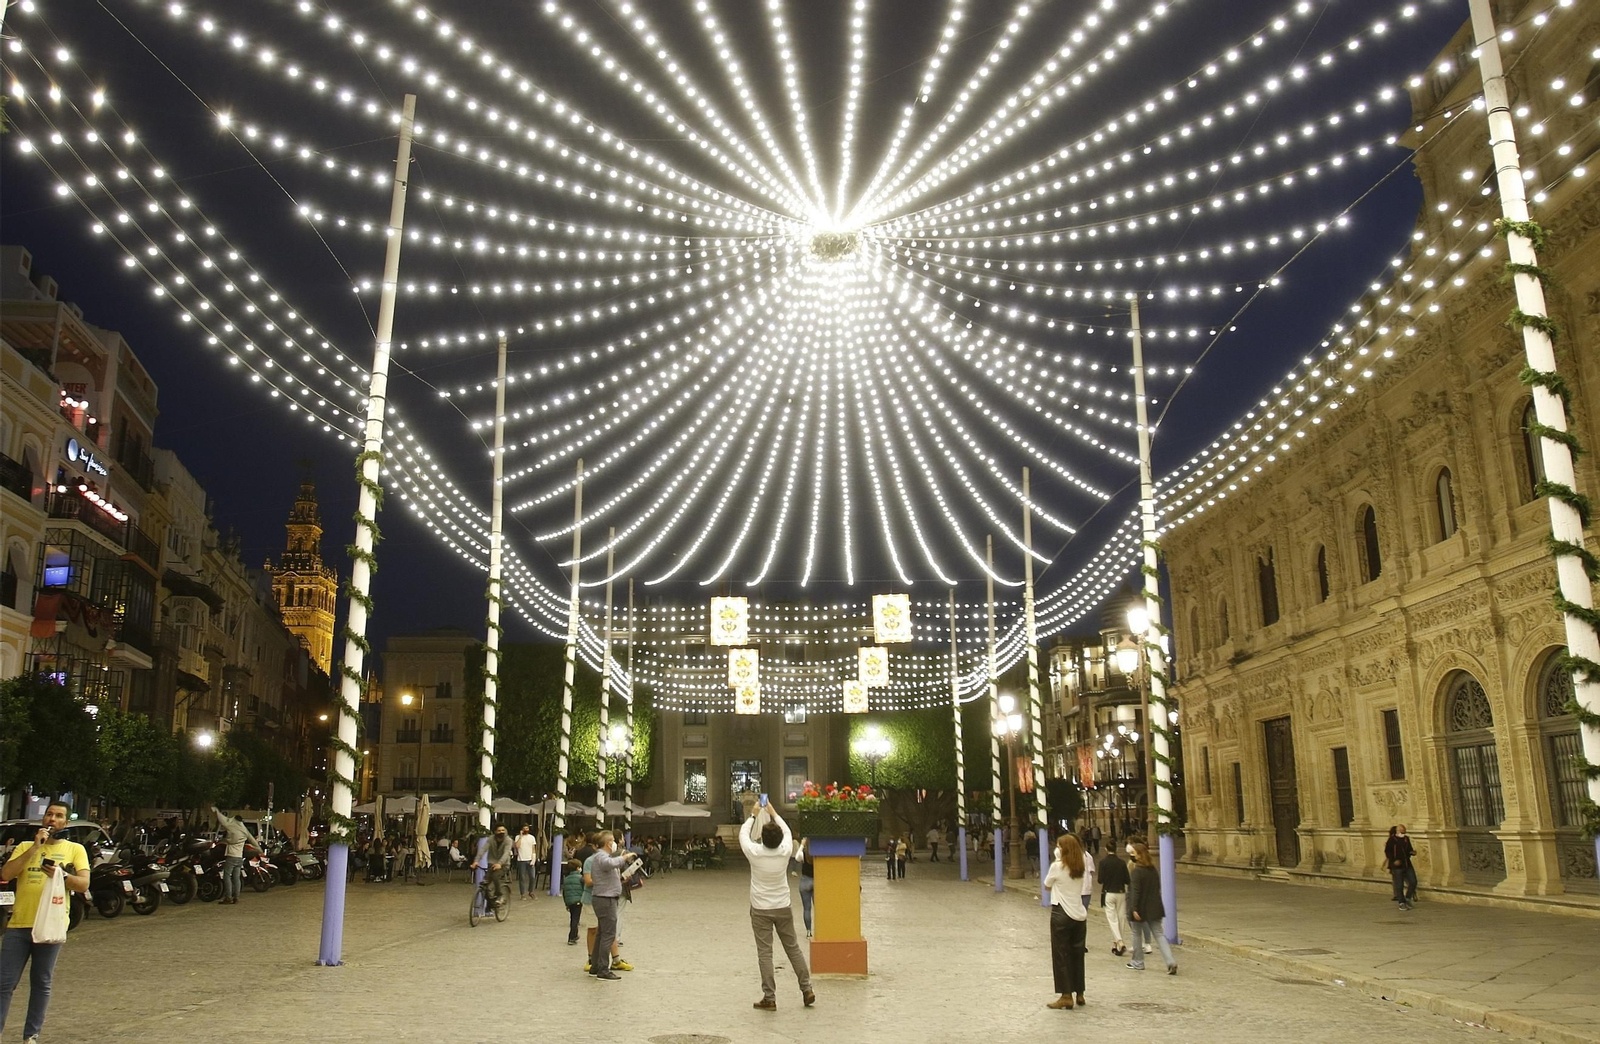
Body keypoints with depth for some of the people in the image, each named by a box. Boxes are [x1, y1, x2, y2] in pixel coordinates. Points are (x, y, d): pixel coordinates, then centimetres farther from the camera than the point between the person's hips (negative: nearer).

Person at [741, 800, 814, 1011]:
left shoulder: (755, 853, -18)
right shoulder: (785, 852, -12)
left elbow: (743, 833, 1)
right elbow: (787, 831, 8)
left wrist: (754, 815, 14)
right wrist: (773, 812, 17)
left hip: (760, 910, -3)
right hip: (783, 908, 3)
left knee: (764, 953, 2)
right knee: (793, 948, 13)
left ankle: (769, 997, 3)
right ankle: (807, 990, 16)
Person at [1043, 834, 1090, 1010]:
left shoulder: (1057, 866, -12)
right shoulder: (1082, 867, 3)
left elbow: (1047, 886, 2)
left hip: (1061, 914, -6)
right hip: (1079, 914, 6)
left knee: (1061, 955, 2)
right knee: (1077, 954, 14)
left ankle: (1066, 996, 2)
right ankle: (1079, 993, 21)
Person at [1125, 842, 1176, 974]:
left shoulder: (1136, 871, -17)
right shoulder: (1153, 869, 6)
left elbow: (1135, 891, -22)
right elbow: (1157, 887, 15)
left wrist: (1134, 909, -22)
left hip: (1140, 909, -6)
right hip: (1154, 908, 6)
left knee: (1137, 934, 11)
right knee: (1159, 934, 6)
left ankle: (1138, 962, 20)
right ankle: (1171, 961, -9)